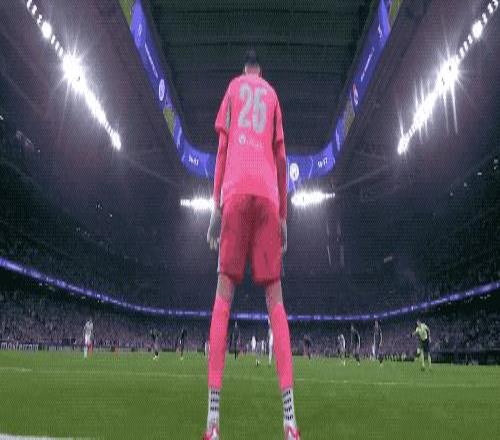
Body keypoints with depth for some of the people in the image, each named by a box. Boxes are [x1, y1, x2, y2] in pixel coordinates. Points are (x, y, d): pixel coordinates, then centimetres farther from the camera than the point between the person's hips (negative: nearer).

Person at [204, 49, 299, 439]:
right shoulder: (272, 94, 25)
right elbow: (281, 158, 19)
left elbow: (223, 147, 12)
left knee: (223, 295, -2)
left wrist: (216, 206, 10)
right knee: (276, 298, -1)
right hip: (268, 196, 1)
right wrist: (284, 216, 20)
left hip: (236, 192, -1)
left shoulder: (234, 87, 23)